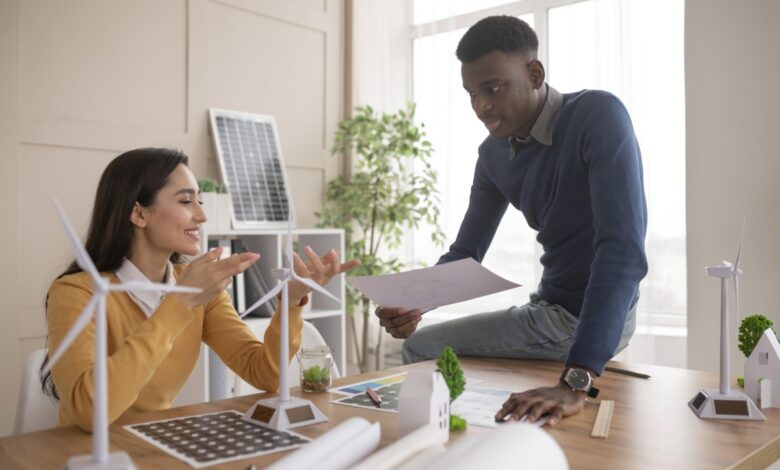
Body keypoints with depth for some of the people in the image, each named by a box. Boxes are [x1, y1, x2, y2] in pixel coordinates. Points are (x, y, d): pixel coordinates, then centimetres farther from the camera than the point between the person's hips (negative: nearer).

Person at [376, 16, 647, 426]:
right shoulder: (493, 154, -1)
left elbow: (624, 250, -34)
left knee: (425, 351, -5)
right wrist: (413, 305, -17)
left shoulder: (598, 116, -23)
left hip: (596, 319, -7)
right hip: (546, 310, 7)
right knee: (419, 348, 13)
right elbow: (466, 252, 4)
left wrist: (576, 381, -43)